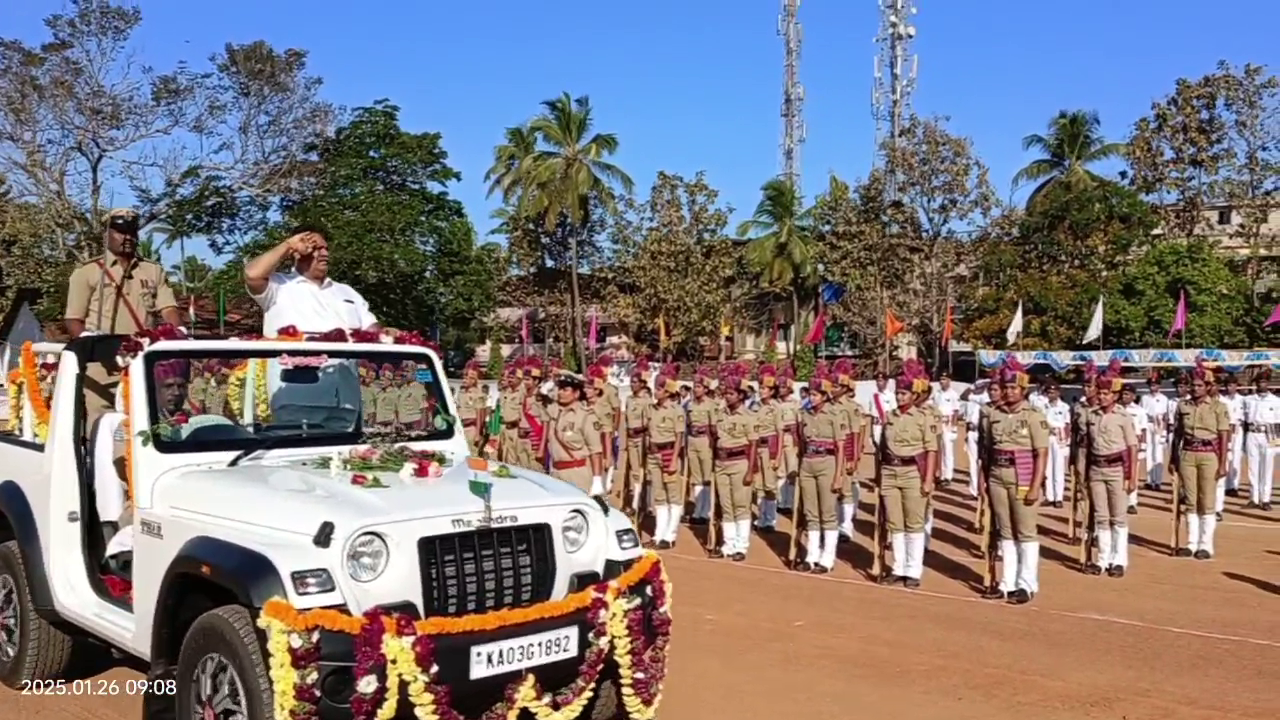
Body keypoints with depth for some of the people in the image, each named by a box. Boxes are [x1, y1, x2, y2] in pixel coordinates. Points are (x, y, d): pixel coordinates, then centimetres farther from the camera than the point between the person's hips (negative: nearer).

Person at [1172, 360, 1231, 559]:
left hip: (1209, 455, -3)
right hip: (1187, 454, 3)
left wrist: (1222, 464, -8)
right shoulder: (1183, 406, 8)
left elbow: (1224, 437, -3)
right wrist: (1173, 458, 10)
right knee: (1190, 502, 8)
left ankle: (1206, 545, 8)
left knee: (1207, 503, 0)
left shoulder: (1218, 407, -2)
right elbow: (1177, 433, 12)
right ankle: (1192, 543, 16)